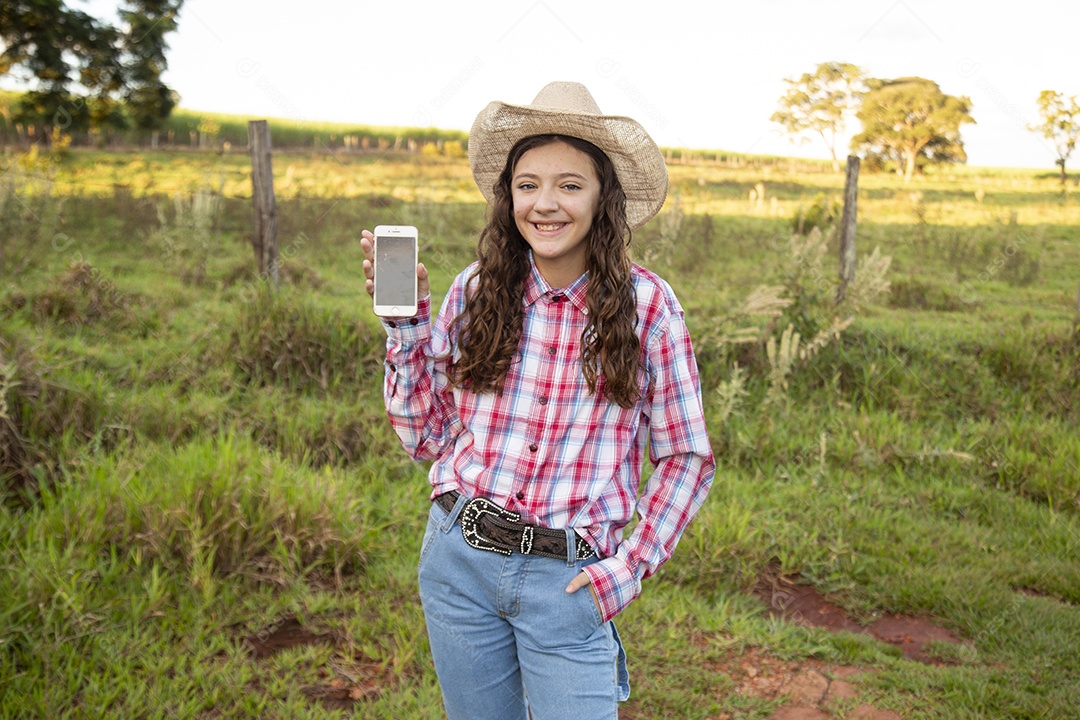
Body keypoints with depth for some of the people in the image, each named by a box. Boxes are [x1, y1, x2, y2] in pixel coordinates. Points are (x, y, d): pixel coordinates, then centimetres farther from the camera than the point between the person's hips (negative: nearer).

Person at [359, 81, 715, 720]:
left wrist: (629, 568, -7)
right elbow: (427, 437, 3)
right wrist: (405, 320, -5)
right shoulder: (476, 291, -2)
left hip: (567, 578, -2)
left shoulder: (645, 303, -8)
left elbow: (687, 459, 0)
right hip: (458, 562, 3)